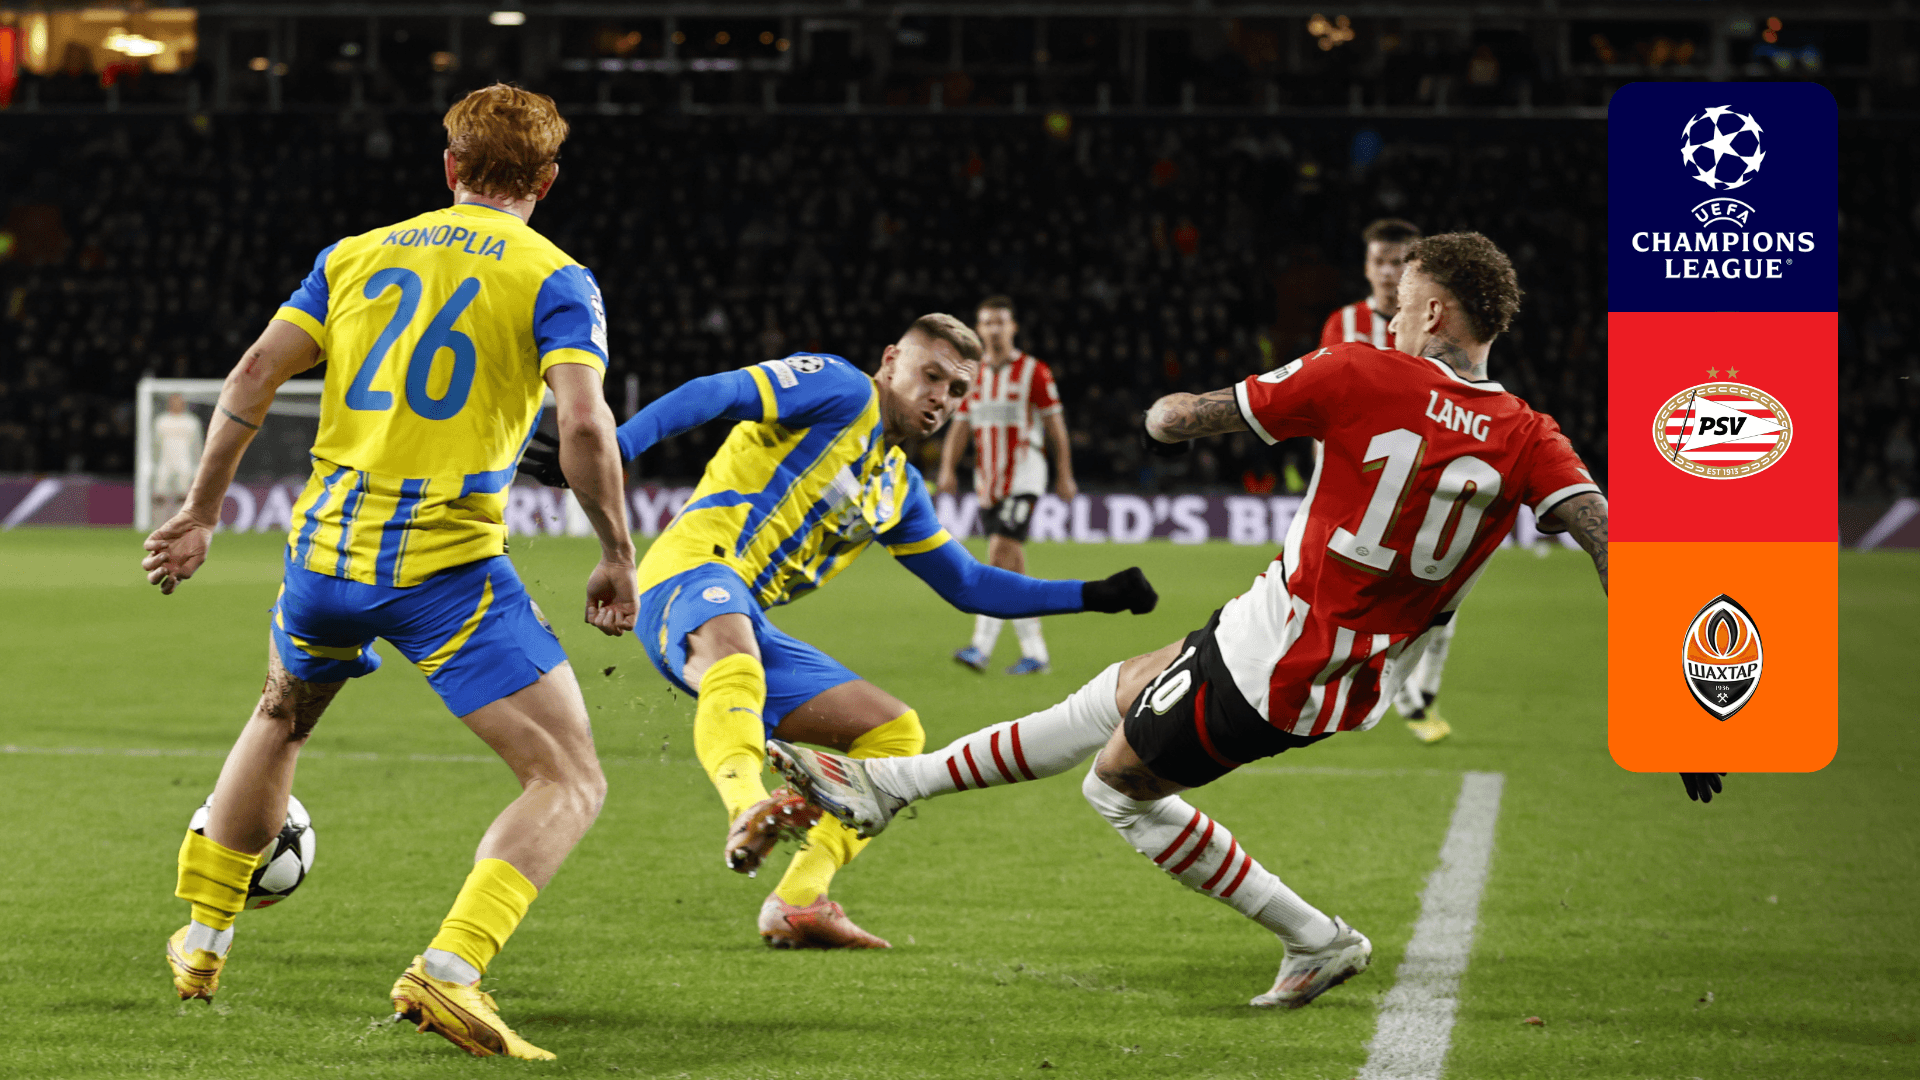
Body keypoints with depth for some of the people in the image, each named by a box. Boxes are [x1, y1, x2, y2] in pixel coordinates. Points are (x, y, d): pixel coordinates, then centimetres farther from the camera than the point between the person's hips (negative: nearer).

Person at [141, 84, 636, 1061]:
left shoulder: (357, 256, 12)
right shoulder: (554, 280, -1)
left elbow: (254, 375, 6)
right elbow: (584, 425, -15)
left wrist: (202, 512, 14)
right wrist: (617, 559, -4)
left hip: (328, 546, 5)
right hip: (450, 567, -5)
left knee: (281, 720, 34)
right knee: (571, 783, -2)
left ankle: (203, 941, 43)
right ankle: (448, 969, -23)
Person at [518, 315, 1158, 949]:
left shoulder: (901, 490, 27)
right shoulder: (841, 391, 1)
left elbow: (970, 587, 35)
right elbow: (713, 395, -13)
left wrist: (1092, 596, 28)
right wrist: (606, 453, -28)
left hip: (748, 626, 9)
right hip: (694, 574, -9)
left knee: (896, 732, 8)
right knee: (735, 655, -42)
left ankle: (797, 904, -2)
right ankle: (748, 807, -70)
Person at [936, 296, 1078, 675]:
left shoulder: (1034, 372, -3)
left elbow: (1056, 426, -1)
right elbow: (959, 427, 9)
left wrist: (1064, 476, -3)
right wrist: (947, 469, -7)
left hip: (1023, 477, -6)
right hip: (987, 481, 6)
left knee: (1000, 554, -19)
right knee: (1012, 569, 7)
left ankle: (981, 644, -24)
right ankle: (1035, 653, 13)